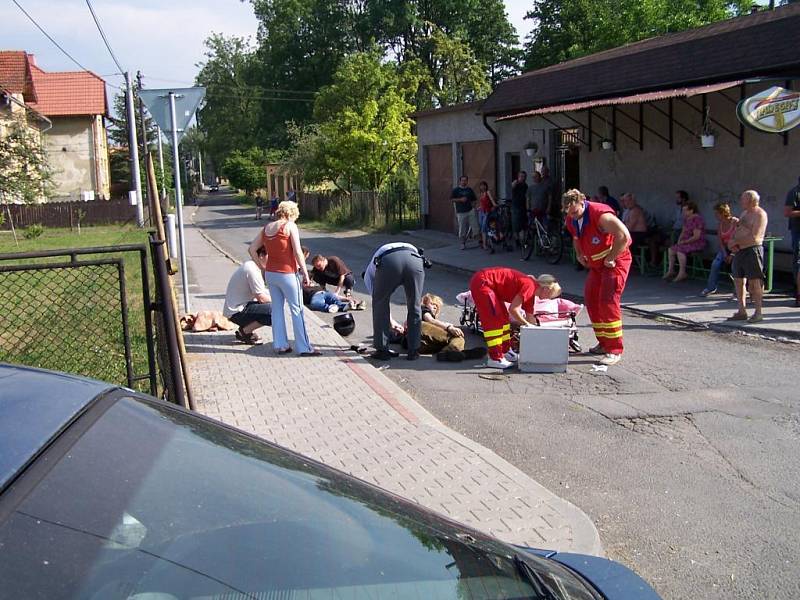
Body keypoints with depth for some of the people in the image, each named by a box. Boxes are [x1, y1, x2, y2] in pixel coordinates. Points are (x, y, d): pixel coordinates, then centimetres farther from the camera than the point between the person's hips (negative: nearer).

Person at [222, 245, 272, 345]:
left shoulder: (250, 265, 11)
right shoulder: (252, 270, -20)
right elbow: (262, 298, -17)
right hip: (236, 312, -10)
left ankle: (245, 329, 11)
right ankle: (245, 331, -5)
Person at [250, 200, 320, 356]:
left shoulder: (267, 227, 8)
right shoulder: (290, 226, -9)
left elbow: (252, 248, 10)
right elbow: (298, 252, -14)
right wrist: (305, 273, -9)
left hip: (270, 273, 6)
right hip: (287, 274, -6)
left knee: (277, 308, 13)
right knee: (297, 310, 1)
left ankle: (280, 345, 17)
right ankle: (305, 348, 3)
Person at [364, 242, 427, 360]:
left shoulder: (370, 268, 39)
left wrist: (391, 323, 50)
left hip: (388, 262, -2)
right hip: (416, 260, 2)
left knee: (380, 304, 20)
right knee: (415, 307, 19)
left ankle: (382, 350, 23)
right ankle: (413, 351, 26)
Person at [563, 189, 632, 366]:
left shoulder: (600, 215, -26)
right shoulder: (571, 220, 1)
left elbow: (624, 236, -32)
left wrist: (610, 259, -24)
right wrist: (579, 255, 6)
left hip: (615, 261, -9)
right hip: (596, 264, 9)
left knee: (608, 301, -15)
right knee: (591, 299, 8)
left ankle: (615, 350, -10)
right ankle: (604, 343, 22)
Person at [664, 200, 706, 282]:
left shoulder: (697, 219, -20)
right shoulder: (686, 218, 9)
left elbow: (696, 237, -23)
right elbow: (683, 231, 19)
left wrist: (684, 242, -17)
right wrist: (680, 240, 1)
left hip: (698, 243, -10)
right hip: (687, 242, 10)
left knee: (680, 250, -29)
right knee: (671, 249, 0)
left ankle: (682, 274, -20)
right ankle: (671, 271, 7)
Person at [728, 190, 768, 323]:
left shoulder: (759, 214, -9)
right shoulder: (744, 213, 19)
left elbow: (754, 237, -18)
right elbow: (736, 231, 21)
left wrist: (735, 242, -12)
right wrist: (731, 243, 1)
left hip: (752, 250, -9)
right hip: (739, 251, 9)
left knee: (754, 282, -6)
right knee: (738, 281, 9)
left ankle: (758, 313, 0)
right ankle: (742, 312, 15)